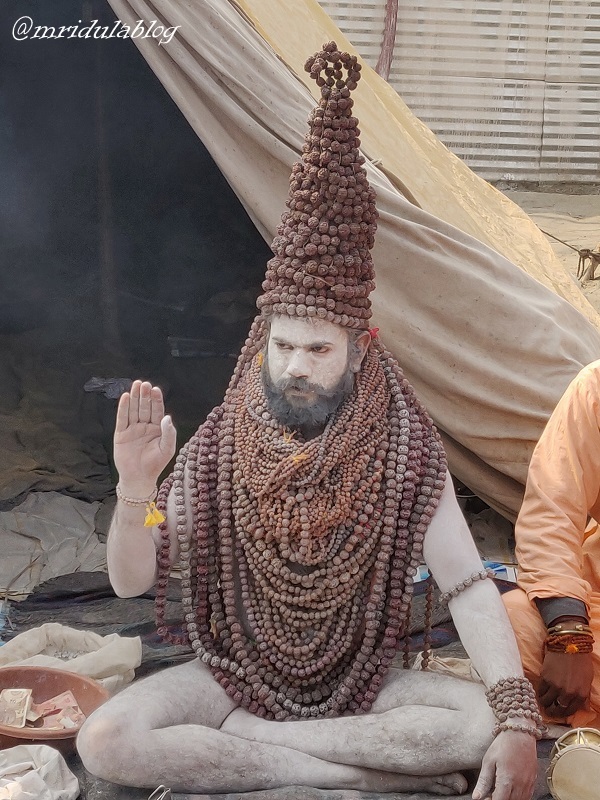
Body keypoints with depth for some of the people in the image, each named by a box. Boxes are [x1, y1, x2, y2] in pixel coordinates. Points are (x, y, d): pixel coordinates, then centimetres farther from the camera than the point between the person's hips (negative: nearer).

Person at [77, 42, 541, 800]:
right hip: (236, 674, 1)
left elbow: (469, 590, -14)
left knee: (484, 725, -27)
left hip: (362, 682, 0)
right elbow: (132, 581, -11)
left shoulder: (403, 453, -13)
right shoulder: (218, 449, -11)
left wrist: (516, 720, -27)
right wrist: (135, 487, -31)